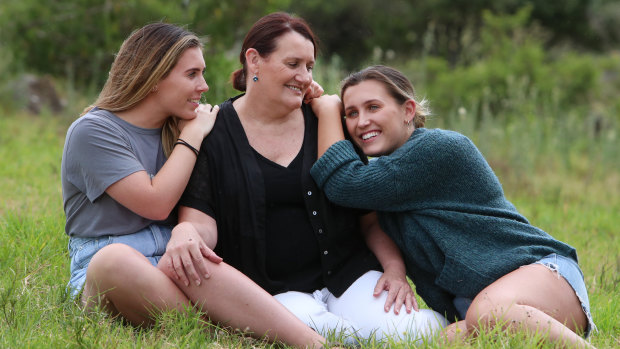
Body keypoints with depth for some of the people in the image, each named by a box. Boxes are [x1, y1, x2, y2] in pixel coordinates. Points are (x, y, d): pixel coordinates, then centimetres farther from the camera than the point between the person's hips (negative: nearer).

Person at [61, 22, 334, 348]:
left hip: (169, 264, 3)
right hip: (100, 273, -3)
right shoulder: (92, 131, -3)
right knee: (117, 258, -39)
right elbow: (156, 204, -12)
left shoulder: (174, 128, 16)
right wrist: (192, 135, -4)